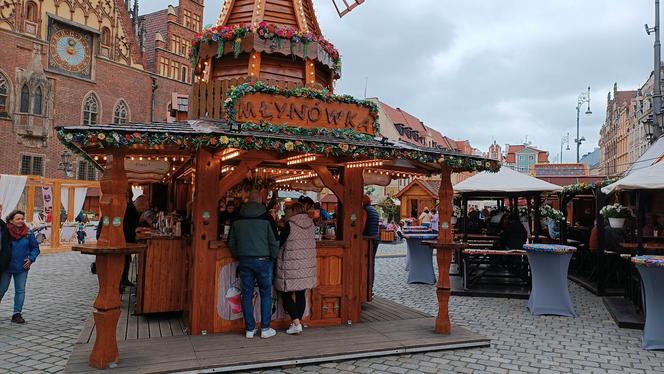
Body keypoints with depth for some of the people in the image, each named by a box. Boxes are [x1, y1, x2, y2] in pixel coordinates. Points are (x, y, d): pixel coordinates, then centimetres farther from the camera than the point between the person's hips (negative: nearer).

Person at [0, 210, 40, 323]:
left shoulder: (28, 233, -4)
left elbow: (35, 248, 5)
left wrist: (31, 259, -7)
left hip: (22, 267, 2)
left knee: (20, 290, 6)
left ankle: (17, 314, 14)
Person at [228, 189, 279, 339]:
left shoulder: (238, 219, 4)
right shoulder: (266, 217, -7)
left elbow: (231, 242, 9)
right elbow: (274, 241, -6)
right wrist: (273, 257, 9)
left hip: (244, 261, 3)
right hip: (262, 260, -3)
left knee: (247, 294, 9)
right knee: (266, 294, 7)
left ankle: (249, 329, 14)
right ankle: (265, 329, 10)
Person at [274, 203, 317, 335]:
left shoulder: (290, 224, -12)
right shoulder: (310, 223, 5)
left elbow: (279, 242, -7)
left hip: (291, 266, -5)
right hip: (306, 266, 6)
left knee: (286, 294, 5)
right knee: (301, 295, 12)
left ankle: (296, 323, -4)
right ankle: (297, 322, 17)